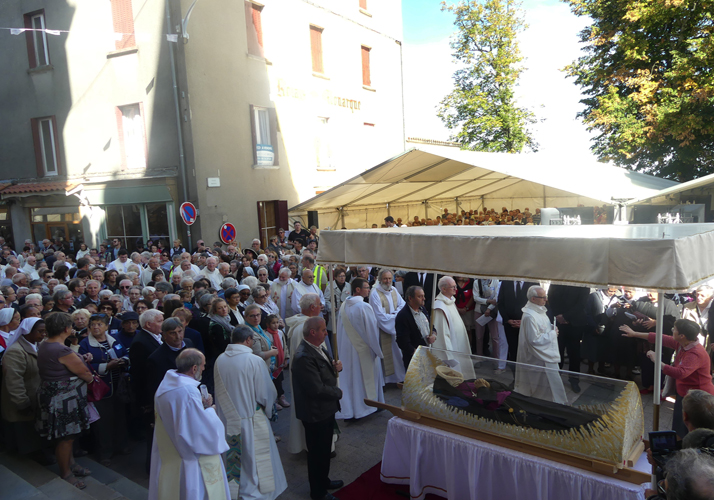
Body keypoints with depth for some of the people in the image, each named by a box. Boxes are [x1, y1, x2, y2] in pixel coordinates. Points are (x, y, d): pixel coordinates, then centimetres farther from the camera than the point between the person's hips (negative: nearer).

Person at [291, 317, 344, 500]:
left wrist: (336, 367, -6)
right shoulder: (304, 357, -30)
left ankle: (323, 480, 48)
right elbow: (317, 389, -31)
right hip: (316, 413, -9)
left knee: (325, 449, 27)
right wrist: (338, 393, -14)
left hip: (326, 409, 9)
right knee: (317, 452, 11)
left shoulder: (318, 348, 1)